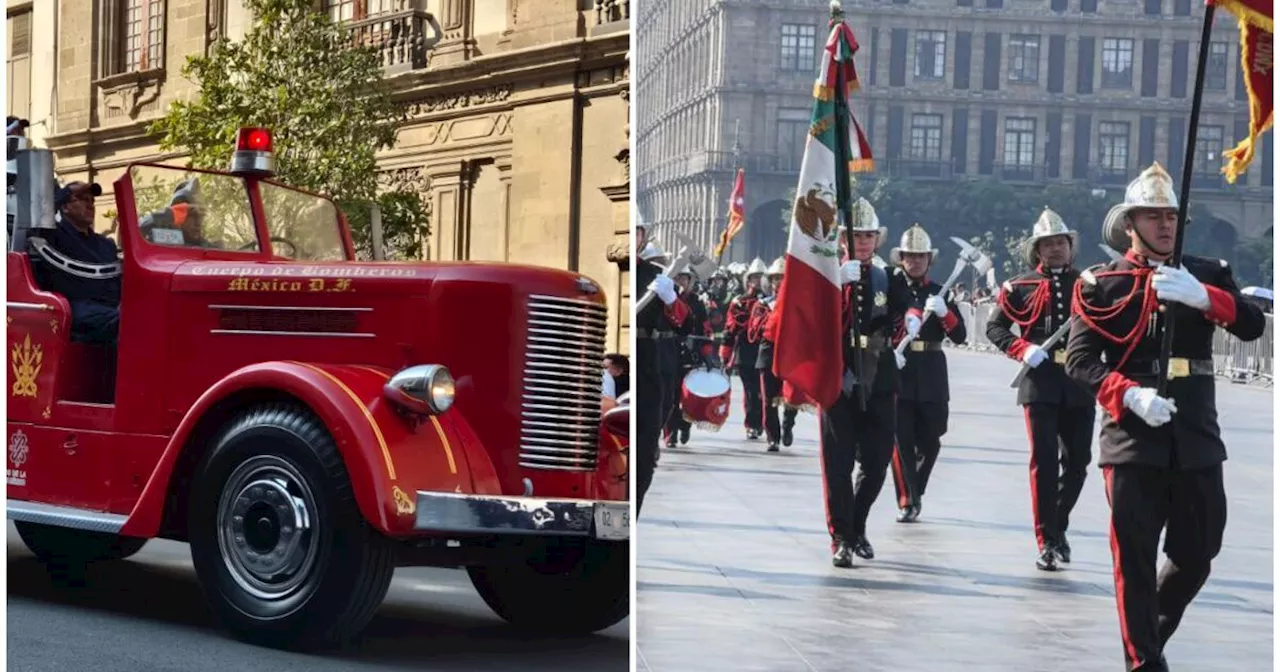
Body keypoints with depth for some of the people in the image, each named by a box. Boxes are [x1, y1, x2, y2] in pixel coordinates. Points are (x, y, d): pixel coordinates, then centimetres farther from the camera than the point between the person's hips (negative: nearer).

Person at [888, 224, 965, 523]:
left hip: (931, 378, 2)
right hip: (897, 372, -2)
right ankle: (907, 501, 2)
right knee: (902, 441, -4)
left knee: (930, 441, 7)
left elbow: (959, 336, 2)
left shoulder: (939, 293, 9)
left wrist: (943, 311, -16)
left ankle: (914, 490, 28)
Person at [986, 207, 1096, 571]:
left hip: (1080, 384, 2)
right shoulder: (1021, 287, 5)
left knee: (1077, 462, 7)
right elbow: (995, 327, 6)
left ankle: (1058, 526, 29)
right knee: (1044, 461, -8)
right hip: (1041, 382, -2)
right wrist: (1023, 349, -11)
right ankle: (1047, 542, -2)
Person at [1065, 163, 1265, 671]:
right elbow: (1079, 360, -4)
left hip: (1197, 438, 3)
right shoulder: (1102, 283, 2)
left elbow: (1252, 327, -5)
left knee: (1198, 552, 10)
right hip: (1132, 438, -3)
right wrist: (1130, 396, -20)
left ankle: (1150, 631, 35)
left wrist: (1201, 296, -23)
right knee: (1135, 555, -1)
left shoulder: (1206, 275, 10)